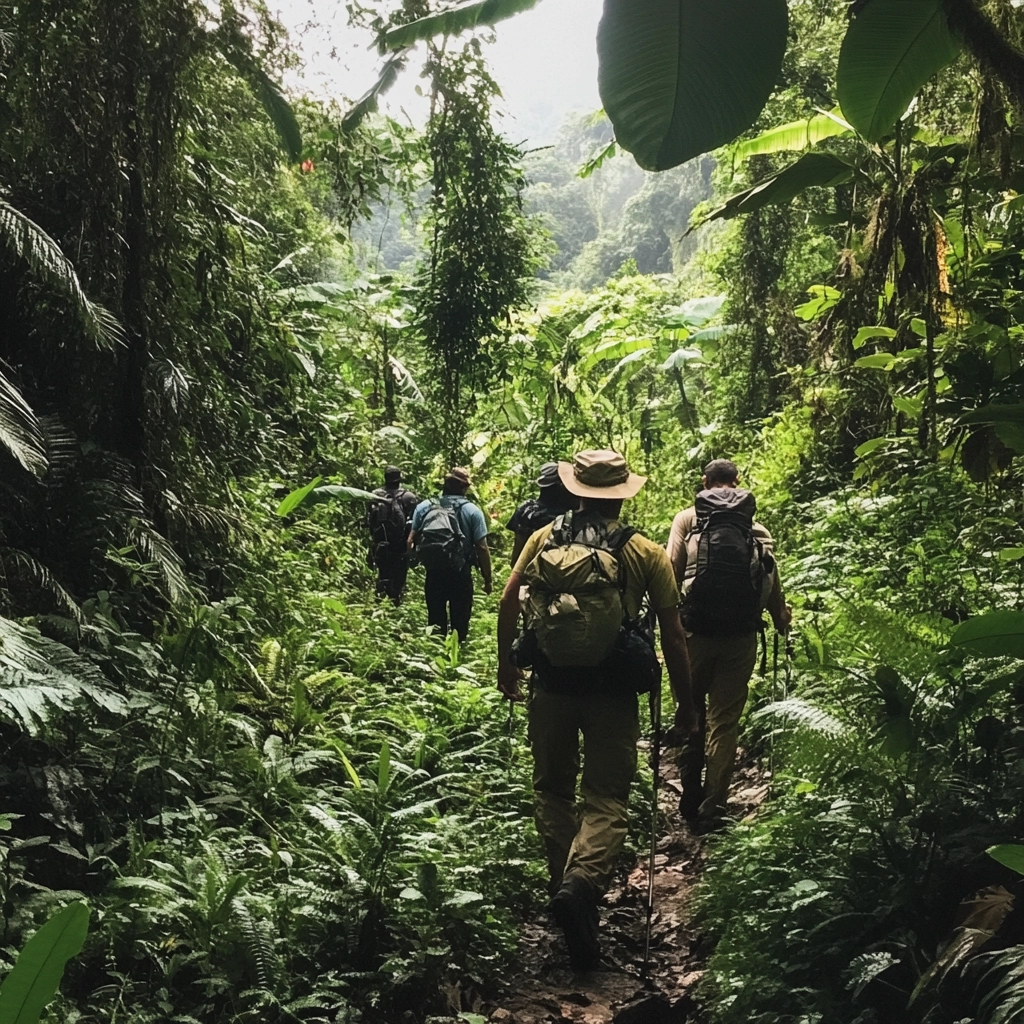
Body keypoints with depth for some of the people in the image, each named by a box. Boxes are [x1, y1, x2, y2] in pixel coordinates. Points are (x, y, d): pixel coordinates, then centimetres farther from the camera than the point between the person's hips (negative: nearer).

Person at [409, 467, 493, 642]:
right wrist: (487, 579, 0)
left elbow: (411, 541, 1)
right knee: (460, 621, 8)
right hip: (460, 574, -2)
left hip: (433, 573, 2)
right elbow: (482, 548, -8)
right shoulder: (472, 511, -5)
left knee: (435, 620, 14)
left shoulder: (424, 507, 2)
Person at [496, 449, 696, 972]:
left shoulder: (544, 538, 1)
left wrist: (505, 664, 17)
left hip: (551, 683, 2)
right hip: (613, 691, -2)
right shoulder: (646, 553, -3)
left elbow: (507, 603, 3)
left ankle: (565, 887, 24)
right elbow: (673, 636, -3)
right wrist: (685, 703, 7)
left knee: (552, 789, 19)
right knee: (606, 798, 4)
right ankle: (581, 883, -20)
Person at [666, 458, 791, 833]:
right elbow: (771, 579, 9)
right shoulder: (756, 527, 8)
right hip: (741, 634, 1)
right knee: (725, 721, 6)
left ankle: (691, 800, 21)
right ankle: (712, 809, 7)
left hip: (697, 630, 0)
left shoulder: (688, 519, 4)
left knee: (690, 712, 17)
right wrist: (782, 618, 27)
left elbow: (671, 573, -5)